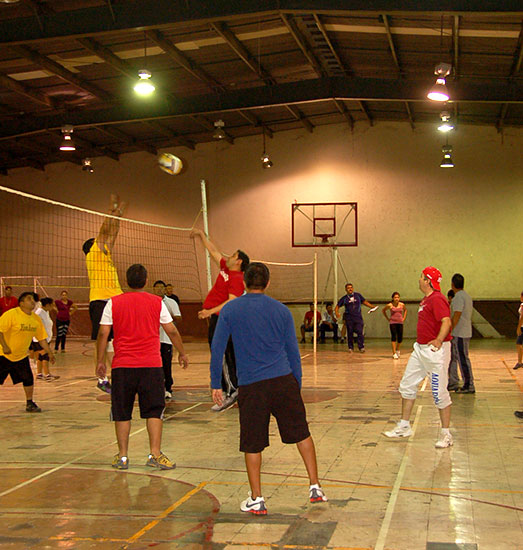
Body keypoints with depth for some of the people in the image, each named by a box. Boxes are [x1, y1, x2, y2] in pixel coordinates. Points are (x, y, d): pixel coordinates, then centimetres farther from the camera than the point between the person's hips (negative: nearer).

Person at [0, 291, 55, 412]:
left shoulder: (36, 319, 1)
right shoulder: (11, 314, -18)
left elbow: (42, 338, 9)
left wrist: (50, 353, 6)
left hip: (21, 356, 5)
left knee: (28, 379, -2)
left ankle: (30, 404, 14)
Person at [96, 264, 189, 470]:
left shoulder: (113, 303, 3)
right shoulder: (157, 302, 2)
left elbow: (103, 334, 2)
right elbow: (172, 331, 7)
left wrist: (100, 361, 11)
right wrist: (182, 353, 20)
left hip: (122, 366, 1)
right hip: (151, 364, -1)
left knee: (122, 413, 9)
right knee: (154, 411, 5)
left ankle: (122, 456, 12)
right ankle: (155, 454, -1)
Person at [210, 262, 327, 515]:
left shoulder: (229, 310, 4)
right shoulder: (281, 310, 7)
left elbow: (217, 349, 3)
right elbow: (293, 351, 11)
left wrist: (216, 384, 9)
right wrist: (296, 385, 19)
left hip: (250, 385, -1)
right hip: (283, 380, 1)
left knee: (252, 444, 8)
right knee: (301, 434, 13)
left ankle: (256, 499, 12)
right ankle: (315, 487, 15)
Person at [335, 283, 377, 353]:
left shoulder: (358, 295, 10)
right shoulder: (344, 298, 6)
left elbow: (364, 301, 19)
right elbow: (337, 306, 9)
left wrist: (372, 306, 9)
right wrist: (337, 313, -10)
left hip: (358, 317, 0)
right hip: (349, 318, 0)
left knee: (360, 332, -11)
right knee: (350, 333, 2)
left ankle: (361, 347, -8)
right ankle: (350, 348, 15)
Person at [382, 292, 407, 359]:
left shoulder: (402, 305, 2)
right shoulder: (390, 305, -5)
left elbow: (405, 310, 23)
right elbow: (383, 310, 11)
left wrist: (404, 318, 12)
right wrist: (387, 318, 5)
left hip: (400, 323, 3)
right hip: (392, 322, -3)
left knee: (400, 338, 3)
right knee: (393, 336, -12)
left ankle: (397, 349, 33)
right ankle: (394, 353, -11)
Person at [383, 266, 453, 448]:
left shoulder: (437, 299, -17)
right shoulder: (426, 299, 14)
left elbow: (446, 321, -32)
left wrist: (439, 340, -47)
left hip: (436, 350, -11)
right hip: (420, 348, 11)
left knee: (439, 392, -5)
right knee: (407, 385, 14)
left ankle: (446, 434, 5)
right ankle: (404, 426, 24)